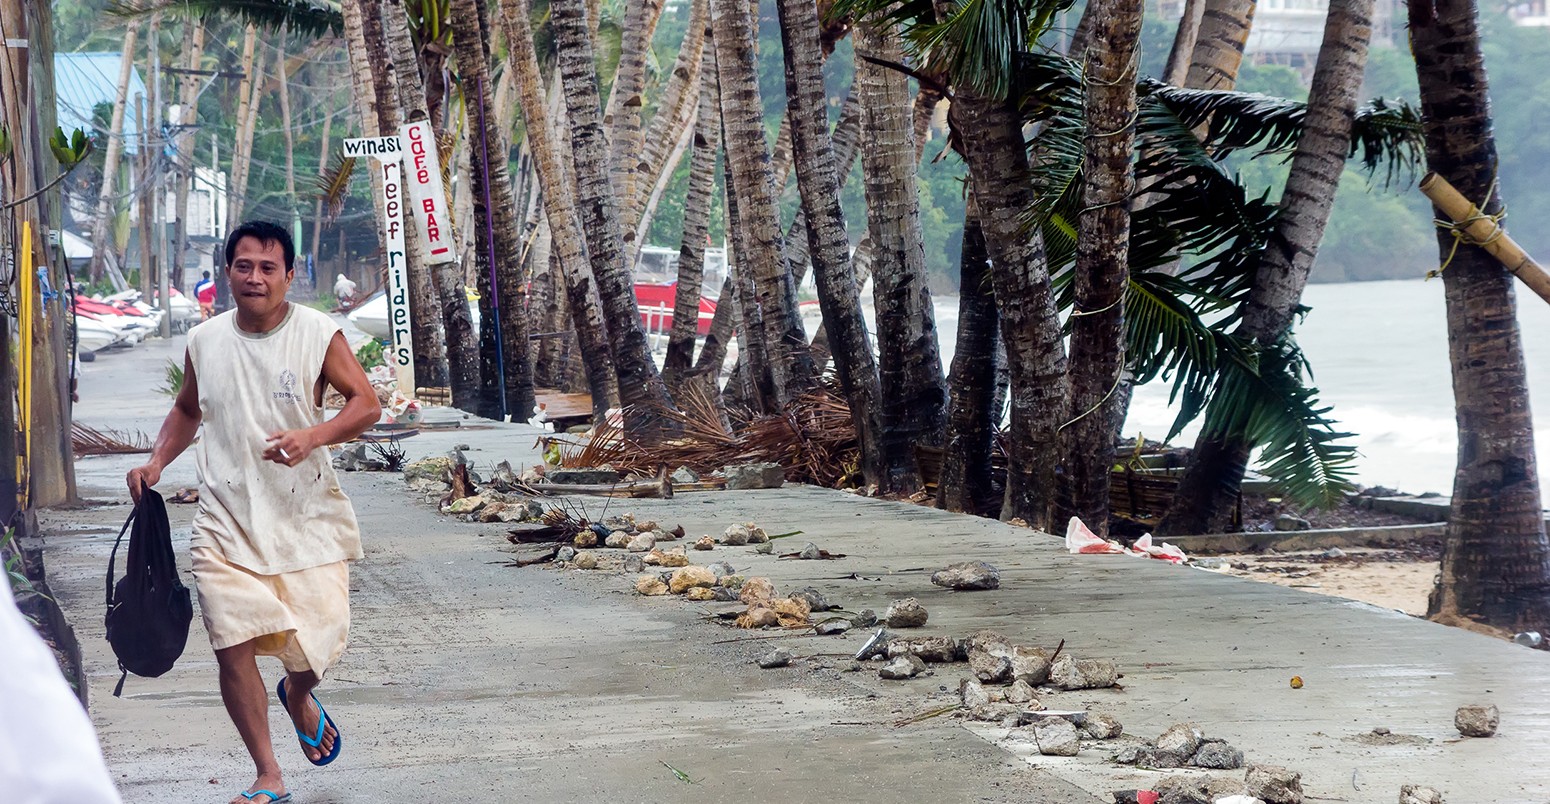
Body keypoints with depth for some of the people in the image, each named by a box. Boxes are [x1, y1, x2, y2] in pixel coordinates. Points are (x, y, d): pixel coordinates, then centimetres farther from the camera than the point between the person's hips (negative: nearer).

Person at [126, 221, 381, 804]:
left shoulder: (318, 334, -4)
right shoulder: (204, 341, 5)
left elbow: (366, 404, -4)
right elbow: (187, 411, 21)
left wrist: (311, 436, -21)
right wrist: (156, 462, 6)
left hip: (306, 516, -1)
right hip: (227, 518, 2)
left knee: (320, 638, -5)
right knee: (233, 644, -8)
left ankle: (298, 695, 36)